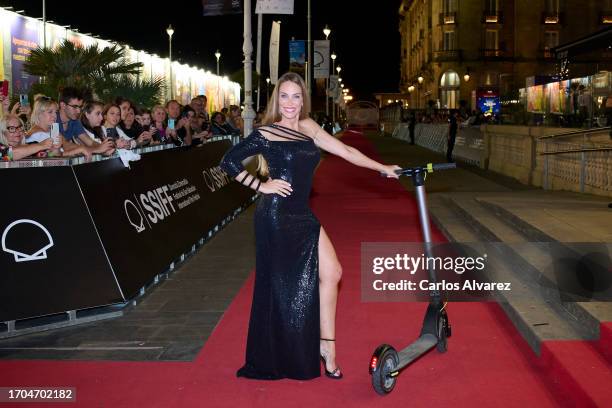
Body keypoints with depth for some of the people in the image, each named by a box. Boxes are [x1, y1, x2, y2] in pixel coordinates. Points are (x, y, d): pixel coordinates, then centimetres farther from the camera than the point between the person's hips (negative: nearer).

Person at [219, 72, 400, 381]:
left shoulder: (308, 127, 11)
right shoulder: (266, 134, -7)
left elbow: (345, 151, 11)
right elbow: (228, 162, -7)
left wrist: (383, 168, 9)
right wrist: (261, 186, -10)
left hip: (302, 216, 7)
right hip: (276, 215, -7)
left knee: (330, 273, 1)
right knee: (283, 285, 2)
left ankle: (325, 345, 11)